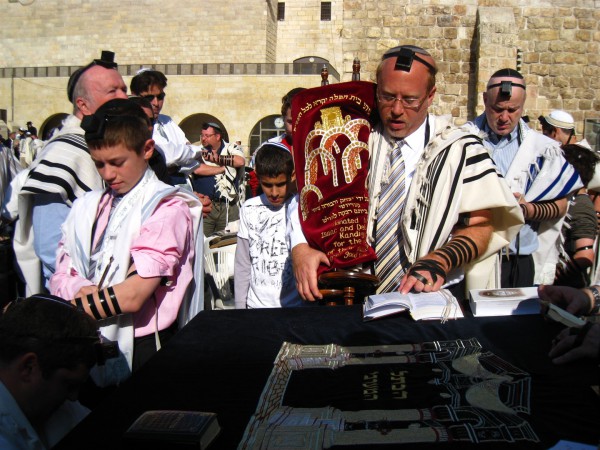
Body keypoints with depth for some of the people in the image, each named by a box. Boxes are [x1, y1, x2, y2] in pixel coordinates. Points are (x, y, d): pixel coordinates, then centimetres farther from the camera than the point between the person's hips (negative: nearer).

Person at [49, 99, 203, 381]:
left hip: (142, 347, -5)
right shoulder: (86, 207, 9)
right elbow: (61, 278, 4)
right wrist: (84, 292, -19)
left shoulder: (167, 208, -12)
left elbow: (133, 295, -21)